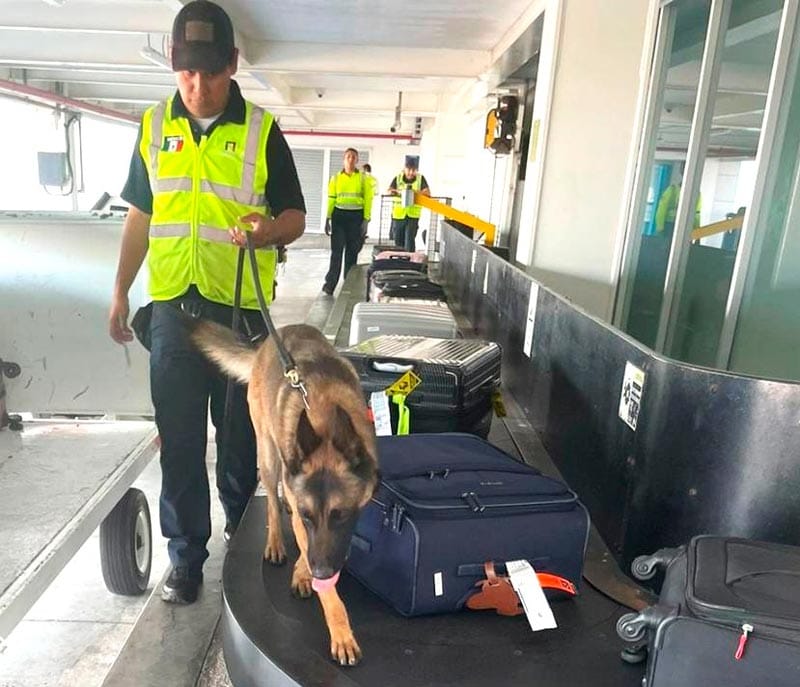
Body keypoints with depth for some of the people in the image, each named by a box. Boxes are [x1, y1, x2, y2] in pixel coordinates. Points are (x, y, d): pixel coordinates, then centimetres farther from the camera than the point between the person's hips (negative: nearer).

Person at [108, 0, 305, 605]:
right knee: (179, 441, 7)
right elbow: (140, 216, 12)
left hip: (242, 312, -2)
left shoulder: (261, 131, -4)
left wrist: (271, 229, -23)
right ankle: (187, 554, 23)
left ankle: (242, 528, 35)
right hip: (173, 310, 2)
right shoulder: (154, 127, 5)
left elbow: (295, 216, 0)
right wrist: (120, 293, 11)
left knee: (240, 434, 12)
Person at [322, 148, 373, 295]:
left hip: (356, 216, 0)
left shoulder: (363, 179, 4)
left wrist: (366, 220, -8)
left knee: (352, 251, 6)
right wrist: (328, 218, -3)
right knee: (336, 250, -7)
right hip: (339, 215, 0)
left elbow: (368, 200, 0)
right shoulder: (336, 178, 7)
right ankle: (330, 283, -6)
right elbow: (331, 199, 4)